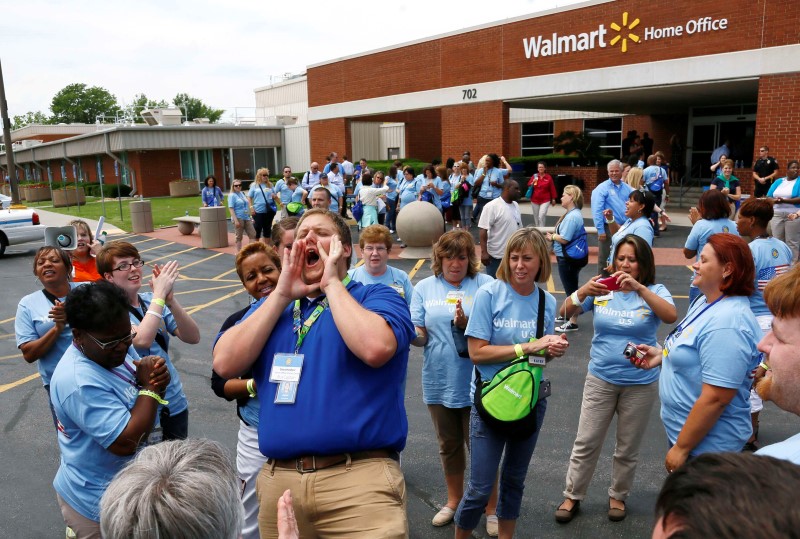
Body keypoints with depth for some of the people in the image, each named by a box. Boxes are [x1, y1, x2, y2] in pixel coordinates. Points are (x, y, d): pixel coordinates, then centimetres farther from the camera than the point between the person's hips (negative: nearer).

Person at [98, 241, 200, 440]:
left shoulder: (151, 300, -2)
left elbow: (193, 337, -10)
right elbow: (142, 340, -32)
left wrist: (169, 299, -22)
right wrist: (159, 293, -26)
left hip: (175, 403, 5)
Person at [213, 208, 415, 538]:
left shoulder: (376, 297, 1)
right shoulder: (272, 305, 15)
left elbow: (375, 348, -22)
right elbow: (225, 364, 0)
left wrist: (332, 282, -8)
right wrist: (282, 295, -2)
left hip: (359, 476, -4)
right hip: (278, 479, 5)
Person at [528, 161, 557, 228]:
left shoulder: (549, 177, -4)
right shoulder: (534, 176, 2)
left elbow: (552, 189, 0)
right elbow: (529, 186, 5)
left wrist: (553, 199, 1)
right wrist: (532, 183, -16)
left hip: (545, 200, -3)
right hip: (535, 200, 3)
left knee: (541, 216, -16)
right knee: (536, 217, 11)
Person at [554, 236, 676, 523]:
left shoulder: (655, 291, -6)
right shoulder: (601, 289, -4)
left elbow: (671, 317, -25)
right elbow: (566, 311, -10)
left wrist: (639, 288, -35)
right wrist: (583, 291, -29)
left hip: (640, 384, -1)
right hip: (600, 380, 1)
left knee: (627, 449, 15)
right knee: (586, 443, 9)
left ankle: (618, 496, 37)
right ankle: (572, 495, 26)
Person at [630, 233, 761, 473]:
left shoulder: (726, 323, -27)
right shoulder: (704, 302, 4)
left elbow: (715, 398, -29)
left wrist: (681, 448, -22)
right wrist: (662, 355, 2)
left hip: (705, 443, -9)